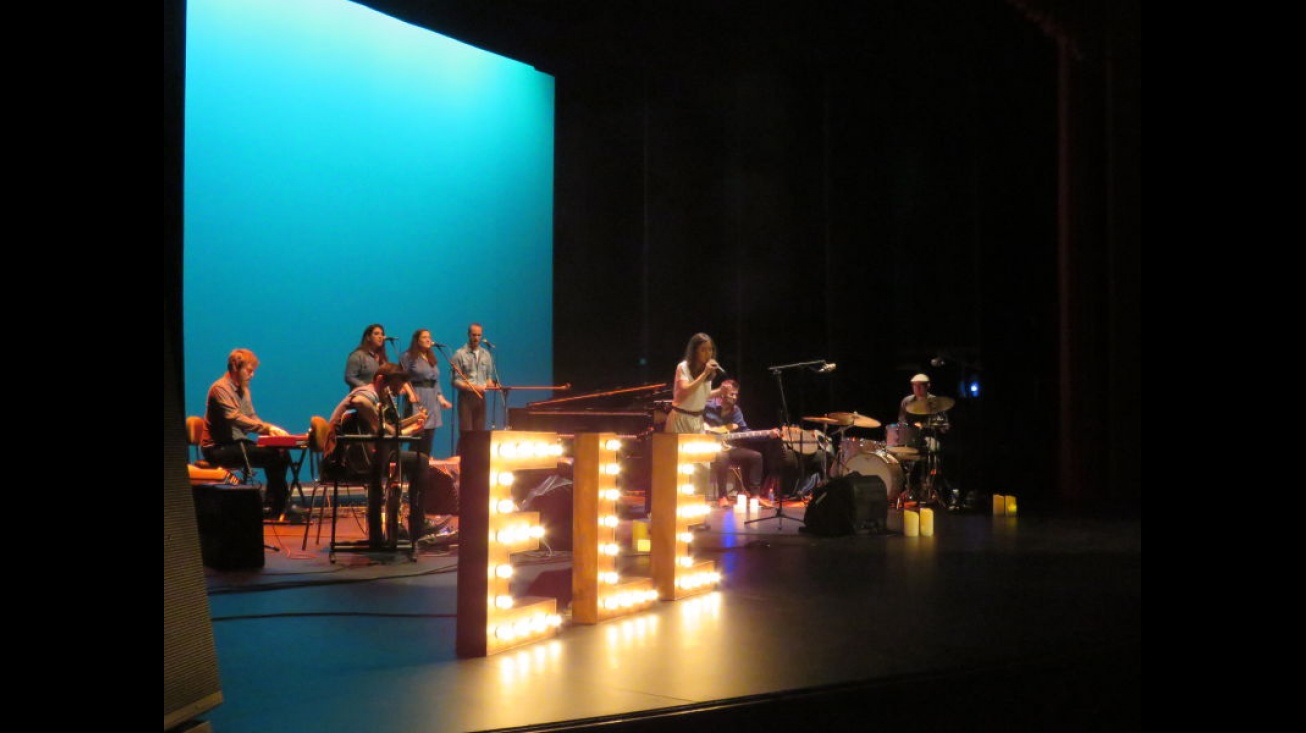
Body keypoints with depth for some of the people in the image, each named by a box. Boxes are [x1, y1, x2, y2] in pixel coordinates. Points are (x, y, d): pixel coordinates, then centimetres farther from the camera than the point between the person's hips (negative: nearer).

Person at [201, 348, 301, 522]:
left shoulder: (243, 389, 14)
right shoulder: (220, 388, -14)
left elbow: (251, 417, 15)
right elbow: (235, 419, -26)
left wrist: (270, 429, -5)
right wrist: (268, 427, -31)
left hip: (238, 443, 9)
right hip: (219, 448, -8)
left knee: (282, 454, -10)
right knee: (272, 455, -23)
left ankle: (271, 506, -5)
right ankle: (277, 508, -10)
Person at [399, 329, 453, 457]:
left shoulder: (433, 359, 19)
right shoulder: (408, 357, -1)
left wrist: (441, 398, 10)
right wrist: (410, 393, -20)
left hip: (432, 400, 7)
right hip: (417, 400, -6)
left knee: (429, 437, 3)